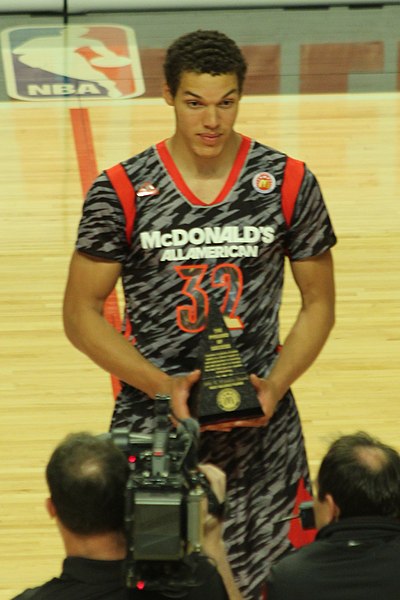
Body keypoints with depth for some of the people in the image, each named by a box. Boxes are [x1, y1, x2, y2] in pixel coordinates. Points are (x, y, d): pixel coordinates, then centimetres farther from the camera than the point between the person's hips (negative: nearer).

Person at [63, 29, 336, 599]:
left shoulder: (289, 184, -3)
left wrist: (275, 387, -11)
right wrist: (163, 386, -15)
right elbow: (81, 314, -3)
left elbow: (319, 302, 5)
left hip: (260, 426, 1)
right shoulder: (121, 191, -7)